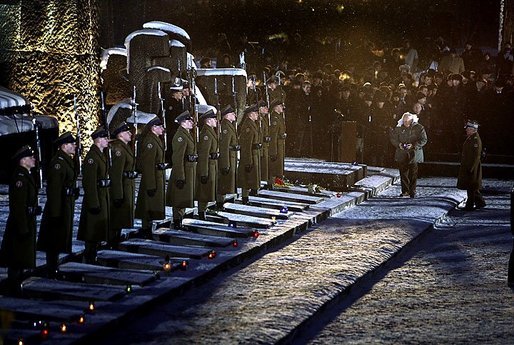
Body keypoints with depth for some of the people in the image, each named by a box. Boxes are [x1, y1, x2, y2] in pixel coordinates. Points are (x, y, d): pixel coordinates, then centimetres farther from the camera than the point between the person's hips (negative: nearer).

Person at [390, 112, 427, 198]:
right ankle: (405, 191, 14)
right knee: (403, 173, 5)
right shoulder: (399, 128, 5)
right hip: (402, 154, 3)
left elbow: (423, 140, -5)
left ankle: (412, 192, 9)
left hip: (413, 154, -3)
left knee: (413, 174, 1)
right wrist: (399, 144, -9)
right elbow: (393, 138, 11)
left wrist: (413, 145, -18)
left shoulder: (419, 128, -4)